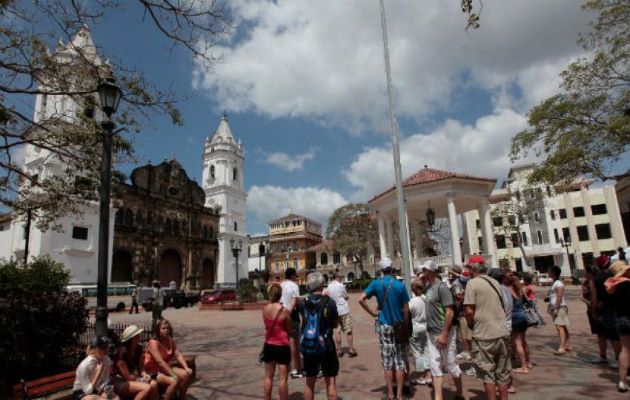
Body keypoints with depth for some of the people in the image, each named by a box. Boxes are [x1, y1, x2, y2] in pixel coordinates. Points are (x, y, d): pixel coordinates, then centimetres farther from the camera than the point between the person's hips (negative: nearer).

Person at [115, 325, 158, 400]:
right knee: (147, 388, -29)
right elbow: (127, 377, -18)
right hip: (121, 383, -7)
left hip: (134, 379, 7)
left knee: (154, 384, -21)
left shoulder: (138, 349, 2)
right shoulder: (122, 352, -21)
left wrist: (145, 374, -10)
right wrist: (141, 377, -4)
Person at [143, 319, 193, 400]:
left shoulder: (170, 341, 4)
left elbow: (178, 355, -3)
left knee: (187, 374, -10)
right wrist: (174, 375, -32)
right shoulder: (153, 343, -20)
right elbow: (160, 362, -28)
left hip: (166, 368, 8)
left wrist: (187, 368, -18)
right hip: (153, 372, -8)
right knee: (175, 381, -30)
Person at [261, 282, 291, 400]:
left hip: (269, 345, 4)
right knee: (283, 378, 5)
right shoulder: (284, 311, -16)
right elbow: (289, 330, -4)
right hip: (282, 346, -4)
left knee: (268, 376, 16)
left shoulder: (265, 309, -4)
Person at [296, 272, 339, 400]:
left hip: (307, 347, 3)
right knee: (331, 382, 9)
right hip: (326, 346, -3)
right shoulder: (329, 302, -12)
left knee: (310, 382, 17)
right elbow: (335, 324, -2)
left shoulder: (303, 303, -4)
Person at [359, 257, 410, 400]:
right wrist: (406, 326, 6)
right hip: (399, 325, -1)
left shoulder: (376, 283, -5)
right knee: (400, 361, 8)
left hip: (384, 325, 1)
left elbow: (361, 299, -14)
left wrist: (373, 313, -4)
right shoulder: (400, 285, -7)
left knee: (387, 362, 10)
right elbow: (406, 309, -5)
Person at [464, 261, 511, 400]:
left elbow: (469, 311, -16)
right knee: (502, 372, 17)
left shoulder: (472, 283, -11)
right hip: (502, 332, 6)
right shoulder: (495, 282, 9)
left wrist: (470, 325, 1)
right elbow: (502, 307, 18)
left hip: (484, 335, -6)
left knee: (487, 374, 6)